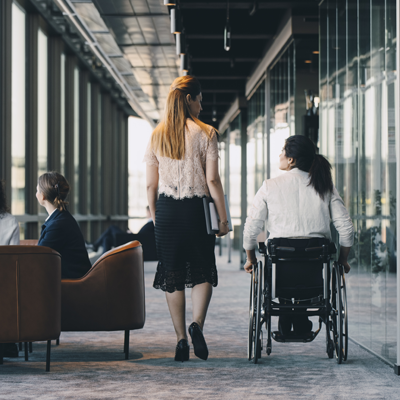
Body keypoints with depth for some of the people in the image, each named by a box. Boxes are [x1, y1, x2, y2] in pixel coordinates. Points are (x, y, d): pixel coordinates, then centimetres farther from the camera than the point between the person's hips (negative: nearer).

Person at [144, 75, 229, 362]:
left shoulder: (156, 136, 6)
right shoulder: (206, 133, -3)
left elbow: (151, 184, 6)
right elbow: (212, 180, -7)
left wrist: (154, 217, 15)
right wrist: (223, 218, -2)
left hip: (166, 209, 2)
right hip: (197, 209, -2)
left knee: (172, 276, 7)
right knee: (203, 271, 10)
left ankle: (181, 339, 6)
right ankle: (198, 324, -13)